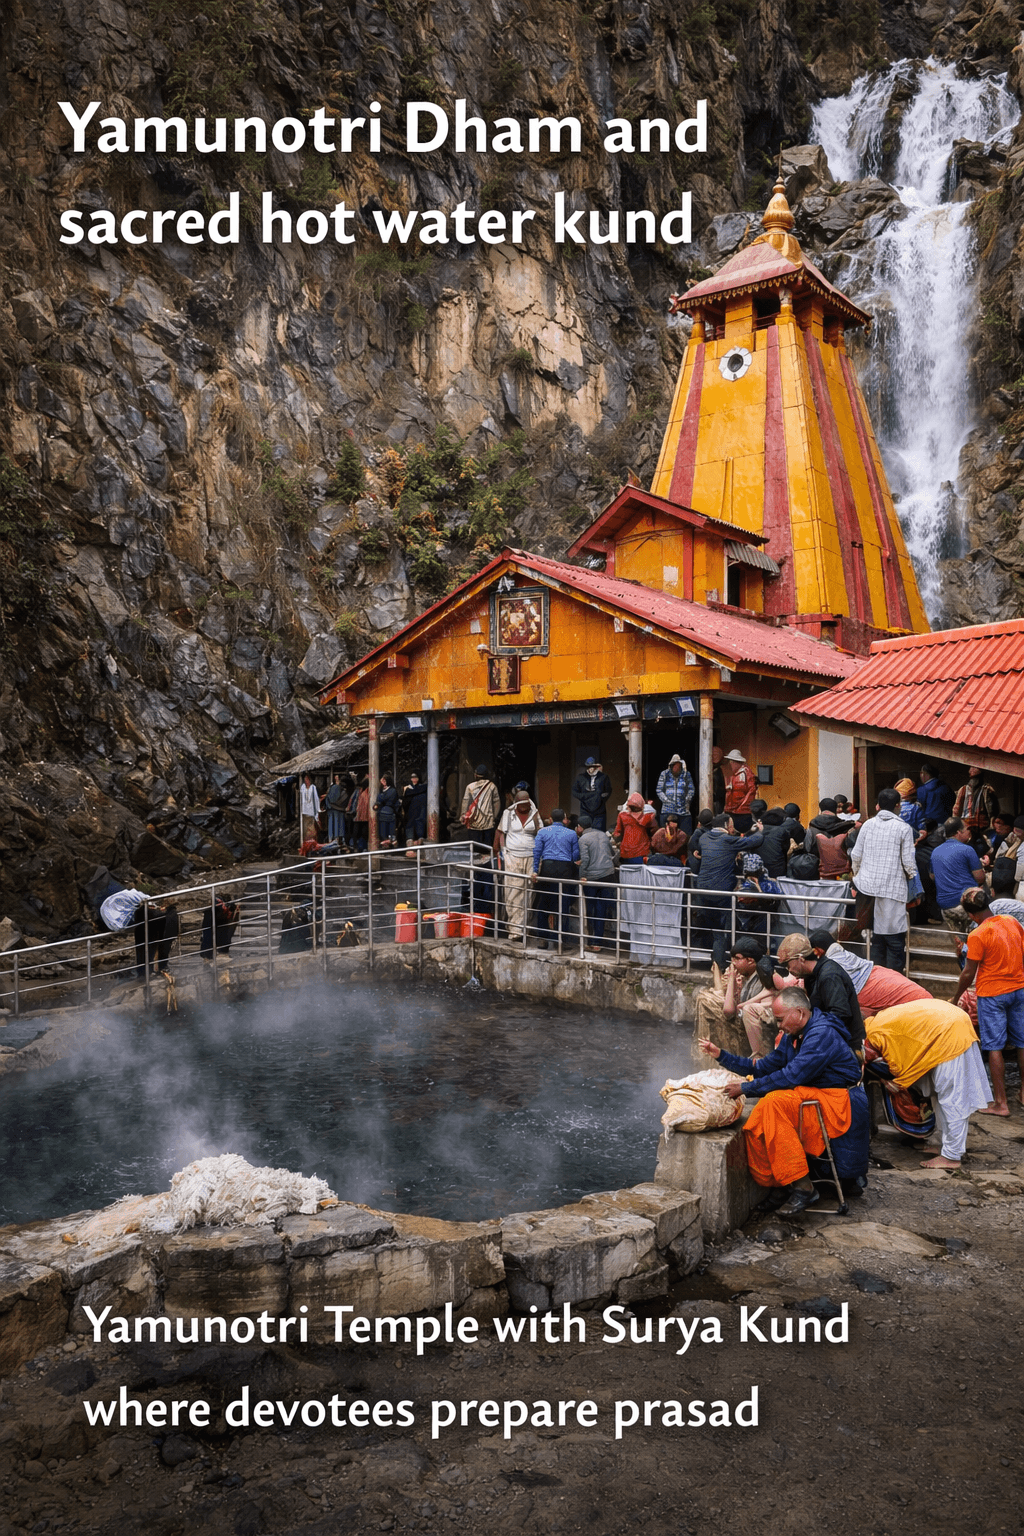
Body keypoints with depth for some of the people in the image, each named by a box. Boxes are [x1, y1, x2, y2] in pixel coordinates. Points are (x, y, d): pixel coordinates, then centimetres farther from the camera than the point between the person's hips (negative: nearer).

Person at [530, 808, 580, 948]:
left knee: (542, 905, 7)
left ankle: (542, 939, 6)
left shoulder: (542, 832, 9)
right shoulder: (571, 834, 10)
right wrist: (574, 871, 20)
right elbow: (576, 856, 7)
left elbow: (537, 851, 0)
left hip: (547, 867, 0)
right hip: (565, 869, 0)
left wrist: (535, 871, -2)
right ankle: (560, 939, 5)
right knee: (563, 906, 4)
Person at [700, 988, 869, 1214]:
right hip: (813, 1097, 9)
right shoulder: (793, 1036, 11)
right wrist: (721, 1055, 11)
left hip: (838, 1103, -9)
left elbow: (792, 1076, -25)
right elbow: (764, 1067, 16)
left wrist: (745, 1088, -18)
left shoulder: (823, 1034, -19)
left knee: (775, 1102, -29)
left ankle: (802, 1187, -23)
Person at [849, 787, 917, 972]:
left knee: (876, 936, 11)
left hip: (868, 885, 4)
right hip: (893, 886, -4)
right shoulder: (903, 828, -4)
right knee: (894, 937, 2)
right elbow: (908, 861, -5)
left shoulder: (868, 824, 5)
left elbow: (855, 855, 8)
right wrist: (911, 875, 15)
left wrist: (857, 874, 25)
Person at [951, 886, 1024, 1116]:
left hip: (992, 994, -6)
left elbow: (969, 973, -13)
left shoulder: (977, 935, -18)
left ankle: (1000, 1103, 5)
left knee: (995, 1047, 1)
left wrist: (955, 998, 0)